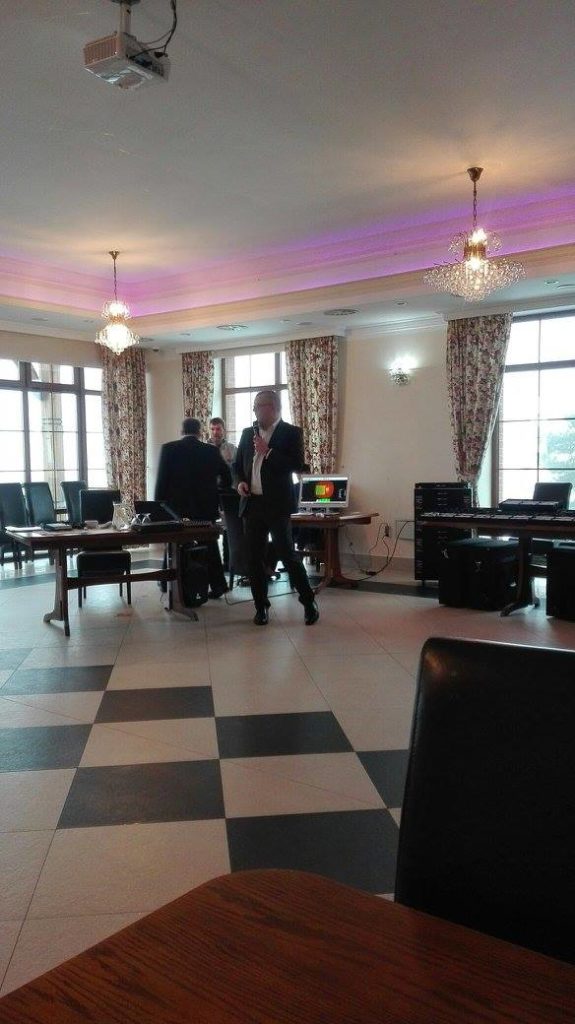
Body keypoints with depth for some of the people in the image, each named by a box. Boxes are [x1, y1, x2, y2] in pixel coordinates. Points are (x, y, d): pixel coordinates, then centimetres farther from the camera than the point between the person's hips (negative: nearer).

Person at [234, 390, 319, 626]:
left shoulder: (291, 433, -2)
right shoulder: (247, 433, 13)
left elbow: (297, 465, -13)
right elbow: (237, 465, 20)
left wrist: (268, 452, -16)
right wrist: (240, 482, -1)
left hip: (277, 504, -5)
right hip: (251, 503, 5)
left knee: (287, 554, -4)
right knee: (254, 558, 6)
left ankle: (309, 602, 11)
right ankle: (261, 607, 18)